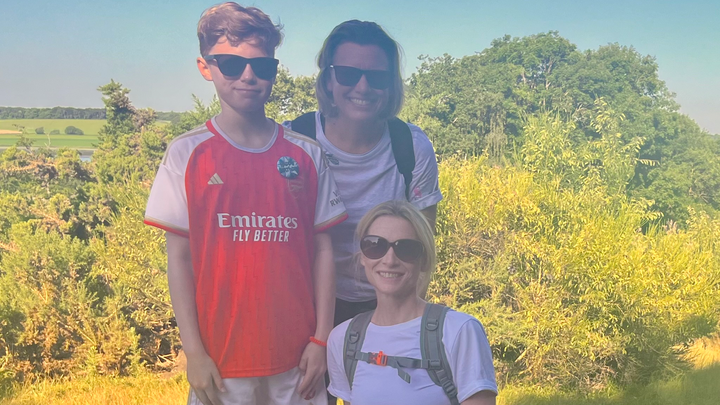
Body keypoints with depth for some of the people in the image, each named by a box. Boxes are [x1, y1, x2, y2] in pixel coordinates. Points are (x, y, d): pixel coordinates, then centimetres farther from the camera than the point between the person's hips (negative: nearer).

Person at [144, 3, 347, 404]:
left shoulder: (307, 155, 1)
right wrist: (194, 351, -6)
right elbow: (179, 258, -3)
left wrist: (321, 340, -2)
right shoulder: (187, 154, -3)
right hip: (221, 359, -1)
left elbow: (323, 251, 2)